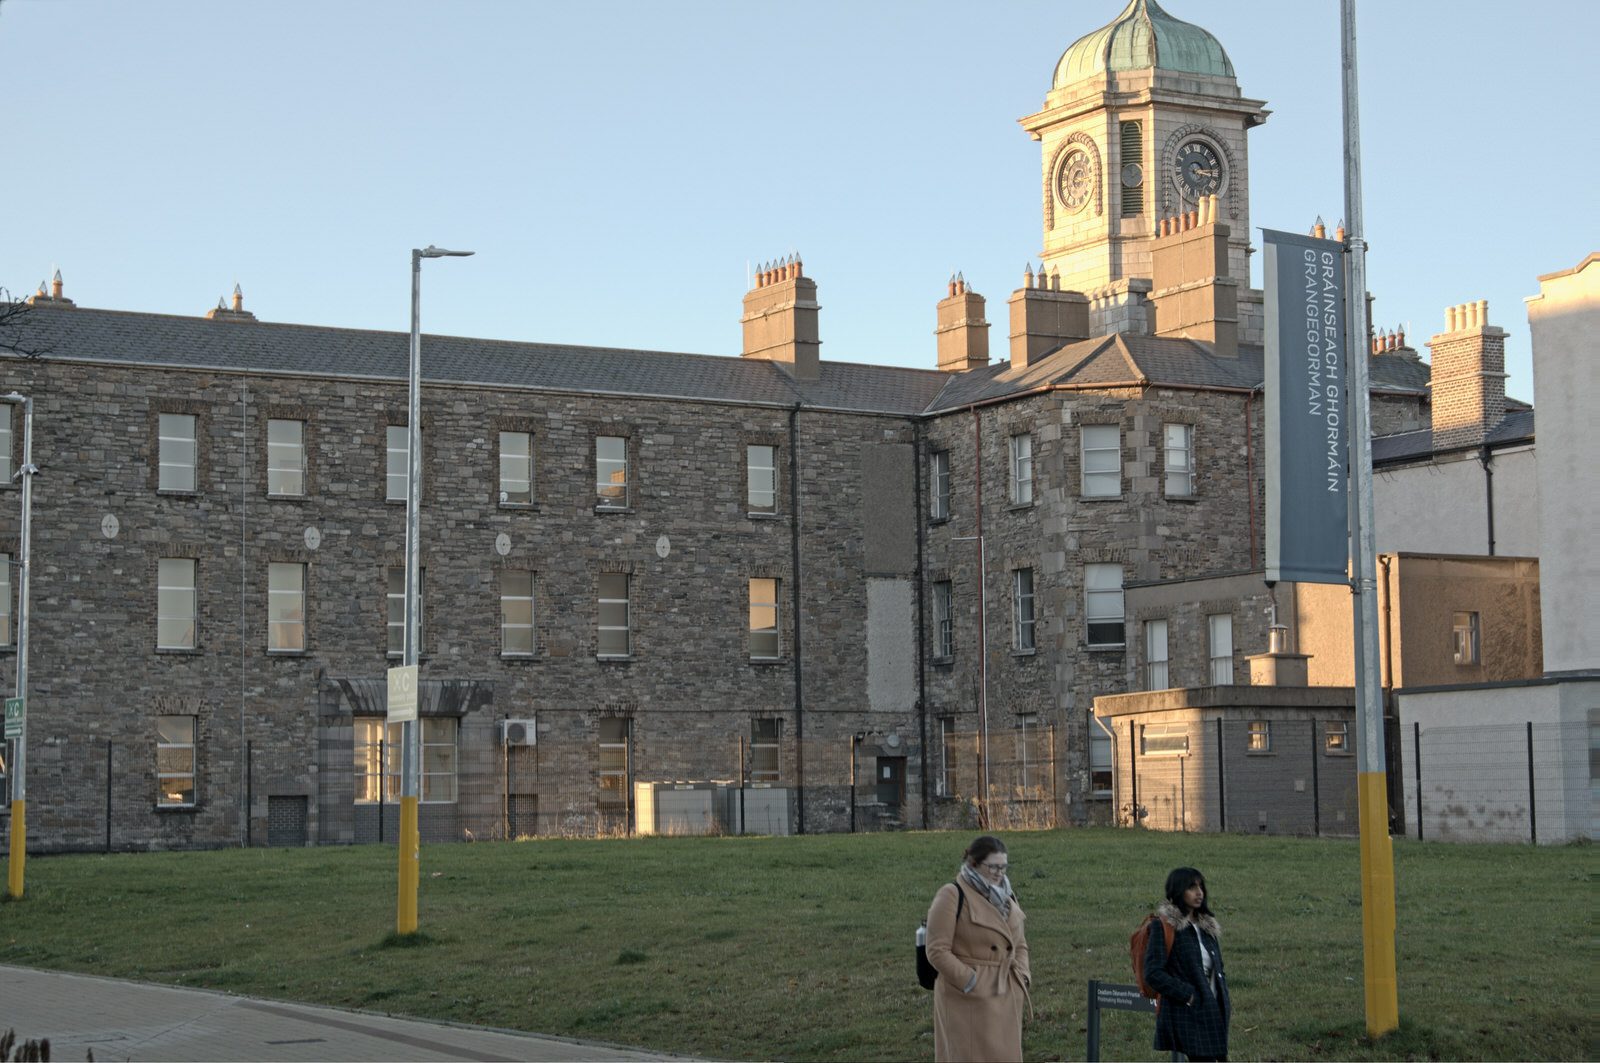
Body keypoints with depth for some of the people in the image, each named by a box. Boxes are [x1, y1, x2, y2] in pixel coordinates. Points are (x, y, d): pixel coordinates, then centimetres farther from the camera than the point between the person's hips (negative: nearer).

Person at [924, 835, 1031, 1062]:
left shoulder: (1006, 897, 14)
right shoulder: (951, 896, -10)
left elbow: (1020, 945, 22)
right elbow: (938, 951, -14)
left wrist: (1022, 977, 5)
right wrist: (971, 983, -16)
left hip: (1006, 999, 7)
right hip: (969, 999, -7)